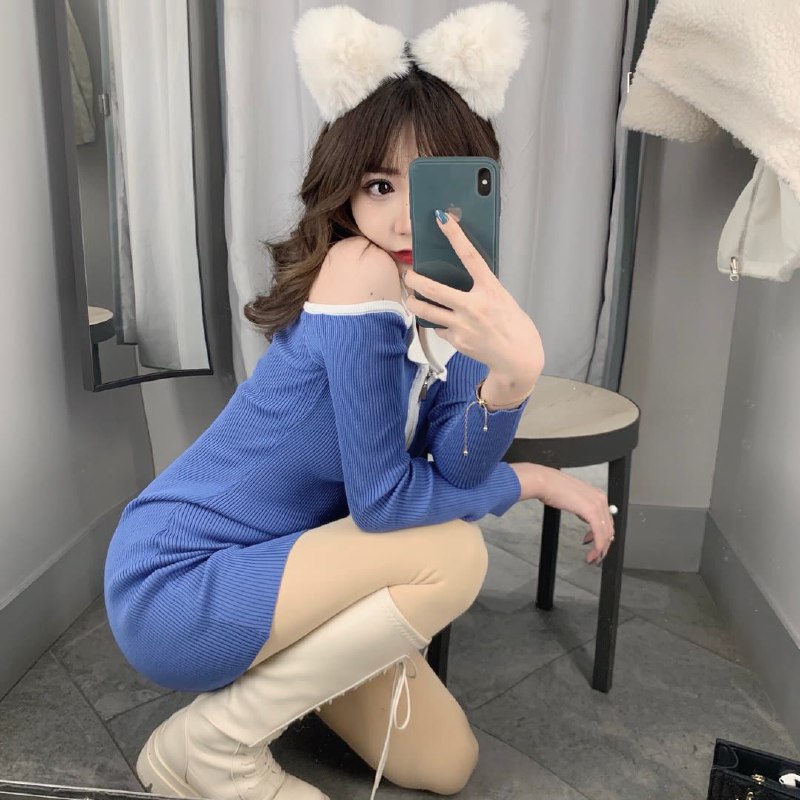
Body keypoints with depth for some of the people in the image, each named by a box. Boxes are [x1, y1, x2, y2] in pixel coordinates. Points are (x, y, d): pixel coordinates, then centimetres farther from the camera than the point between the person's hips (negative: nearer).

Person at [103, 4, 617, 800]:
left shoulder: (452, 293, -2)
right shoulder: (360, 272, -26)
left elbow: (454, 468, -13)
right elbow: (384, 497, -24)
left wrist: (512, 375, -33)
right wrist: (533, 480, -10)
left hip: (266, 563, 7)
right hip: (173, 585, -7)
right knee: (452, 555, -24)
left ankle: (280, 668, 28)